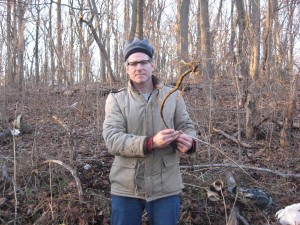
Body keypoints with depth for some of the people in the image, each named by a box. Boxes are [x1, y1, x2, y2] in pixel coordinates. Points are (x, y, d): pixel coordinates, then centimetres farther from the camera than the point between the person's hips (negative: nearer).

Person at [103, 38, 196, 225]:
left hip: (165, 186, 1)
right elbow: (112, 139, -13)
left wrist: (189, 142, -20)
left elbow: (187, 127, 5)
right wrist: (151, 142, -27)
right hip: (126, 187, -1)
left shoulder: (173, 95, 5)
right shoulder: (116, 99, -2)